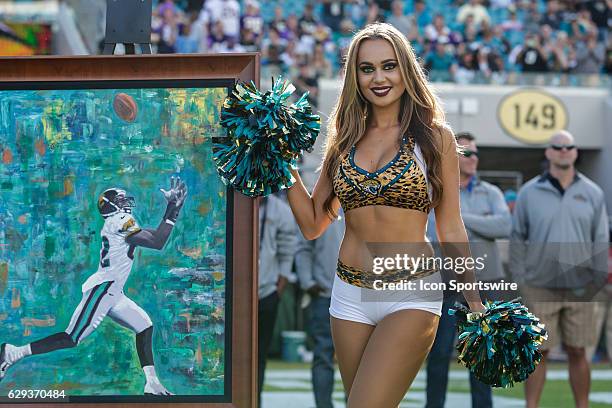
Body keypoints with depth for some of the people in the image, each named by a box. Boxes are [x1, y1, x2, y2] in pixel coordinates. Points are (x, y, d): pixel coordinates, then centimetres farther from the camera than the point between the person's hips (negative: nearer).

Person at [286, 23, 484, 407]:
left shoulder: (436, 137, 0)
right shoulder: (344, 140, 10)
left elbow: (451, 229, 4)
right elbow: (313, 224, 11)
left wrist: (475, 299, 0)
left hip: (412, 298, -4)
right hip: (350, 295, 5)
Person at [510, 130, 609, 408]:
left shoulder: (592, 193, 5)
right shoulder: (529, 193, 1)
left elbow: (600, 240, 6)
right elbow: (517, 238, 4)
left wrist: (598, 280, 0)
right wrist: (519, 280, -2)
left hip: (579, 289, 1)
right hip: (540, 289, -1)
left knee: (577, 353, 6)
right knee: (537, 353, 2)